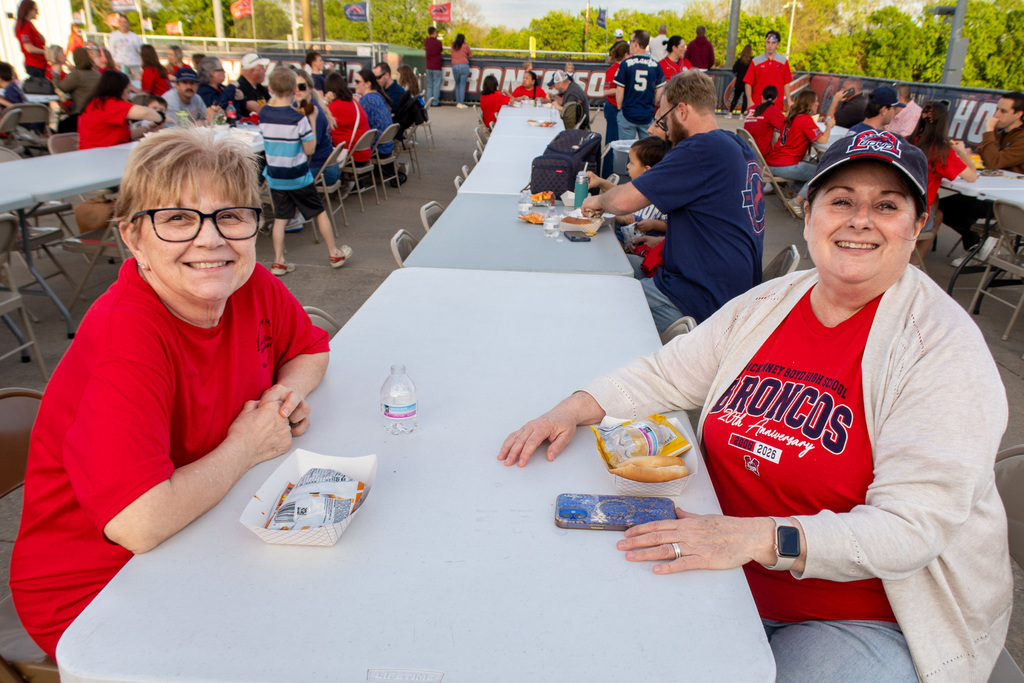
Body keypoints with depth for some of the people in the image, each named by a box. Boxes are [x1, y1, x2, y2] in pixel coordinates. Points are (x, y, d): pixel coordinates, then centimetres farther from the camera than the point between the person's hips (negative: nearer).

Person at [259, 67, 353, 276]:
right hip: (298, 177, -4)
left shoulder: (264, 114, -3)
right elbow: (310, 149, -12)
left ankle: (279, 262, 8)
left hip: (275, 177, 4)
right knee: (319, 213, 11)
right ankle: (334, 254, 21)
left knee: (280, 218, 10)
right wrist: (312, 120, -6)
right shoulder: (298, 119, -17)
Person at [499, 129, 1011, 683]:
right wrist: (577, 408, -11)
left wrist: (758, 538, -36)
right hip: (731, 580, 4)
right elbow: (666, 374, 6)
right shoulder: (767, 304, 0)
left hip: (871, 622, -3)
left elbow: (911, 527, -23)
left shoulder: (945, 347, -16)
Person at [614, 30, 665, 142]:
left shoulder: (626, 63, -8)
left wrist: (619, 107, 8)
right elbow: (660, 91, 2)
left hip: (628, 115, -2)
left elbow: (620, 90, -7)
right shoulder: (655, 65, 0)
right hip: (648, 116, 2)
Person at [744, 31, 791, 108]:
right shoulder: (755, 61, 4)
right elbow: (748, 83, 1)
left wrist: (788, 100, 6)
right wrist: (750, 101, -9)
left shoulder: (784, 61, 10)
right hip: (757, 103, -1)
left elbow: (786, 82, 11)